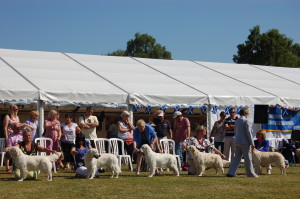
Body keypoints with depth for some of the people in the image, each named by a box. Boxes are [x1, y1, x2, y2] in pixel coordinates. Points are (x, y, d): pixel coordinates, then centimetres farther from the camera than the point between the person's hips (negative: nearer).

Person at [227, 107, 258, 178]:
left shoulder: (237, 121, 10)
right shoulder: (245, 121, -14)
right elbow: (248, 133, -15)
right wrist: (252, 143, -11)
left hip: (237, 142, 8)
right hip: (245, 142, -8)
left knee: (236, 157, 9)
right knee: (248, 158, 2)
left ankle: (231, 172, 5)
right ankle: (250, 173, 8)